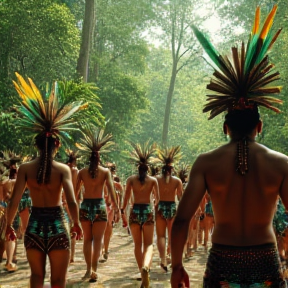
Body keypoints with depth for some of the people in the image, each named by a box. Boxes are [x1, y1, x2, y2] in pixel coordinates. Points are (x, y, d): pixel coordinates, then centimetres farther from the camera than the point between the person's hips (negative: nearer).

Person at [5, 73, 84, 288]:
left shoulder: (25, 168, -4)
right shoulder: (63, 169, -8)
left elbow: (14, 202, -8)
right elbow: (72, 202, -16)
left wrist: (9, 224, 7)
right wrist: (77, 223, 0)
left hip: (34, 226, 2)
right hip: (57, 226, -2)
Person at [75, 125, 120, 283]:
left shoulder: (82, 172, 1)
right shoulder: (105, 171, -4)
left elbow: (75, 191, 3)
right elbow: (111, 191, -11)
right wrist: (116, 209, -9)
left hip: (85, 206, 2)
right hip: (99, 206, -2)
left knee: (87, 239, 14)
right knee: (97, 240, 5)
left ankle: (89, 268, 12)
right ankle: (94, 270, 1)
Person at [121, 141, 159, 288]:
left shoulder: (131, 179, 1)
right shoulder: (153, 180, 2)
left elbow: (126, 198, -3)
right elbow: (157, 198, 6)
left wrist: (123, 213, 3)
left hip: (135, 211, 1)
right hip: (148, 211, 0)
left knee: (138, 244, 13)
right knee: (148, 244, 2)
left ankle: (143, 272, 16)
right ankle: (145, 267, -26)